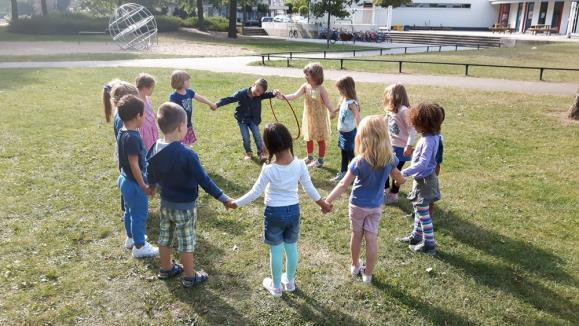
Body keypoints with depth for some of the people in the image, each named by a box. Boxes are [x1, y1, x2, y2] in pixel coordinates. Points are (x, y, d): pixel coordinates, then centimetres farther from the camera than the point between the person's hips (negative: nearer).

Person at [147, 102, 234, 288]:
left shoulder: (153, 150, -8)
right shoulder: (187, 154, -28)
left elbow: (151, 178, 5)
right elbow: (204, 180, -24)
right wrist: (223, 198, -16)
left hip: (166, 203, 6)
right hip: (185, 206, -6)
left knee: (165, 237, 22)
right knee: (186, 242, 9)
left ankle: (166, 269, 41)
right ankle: (189, 277, 24)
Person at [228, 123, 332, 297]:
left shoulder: (269, 169, -24)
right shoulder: (300, 164, -14)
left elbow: (255, 192, -16)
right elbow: (309, 188, -4)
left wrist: (236, 203, -2)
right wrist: (322, 203, 13)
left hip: (274, 212, -3)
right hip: (293, 210, 4)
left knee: (275, 251, 14)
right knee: (291, 247, 21)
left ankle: (276, 286, 31)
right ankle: (289, 281, 40)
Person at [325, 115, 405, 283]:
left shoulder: (359, 161, -25)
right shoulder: (389, 158, -13)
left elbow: (344, 185, -24)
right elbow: (399, 179, 4)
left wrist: (327, 201, -18)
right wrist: (402, 180, 28)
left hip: (358, 205, -2)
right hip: (376, 206, 2)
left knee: (356, 234, 18)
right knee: (371, 238, 10)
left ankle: (355, 266, 39)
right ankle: (368, 274, 22)